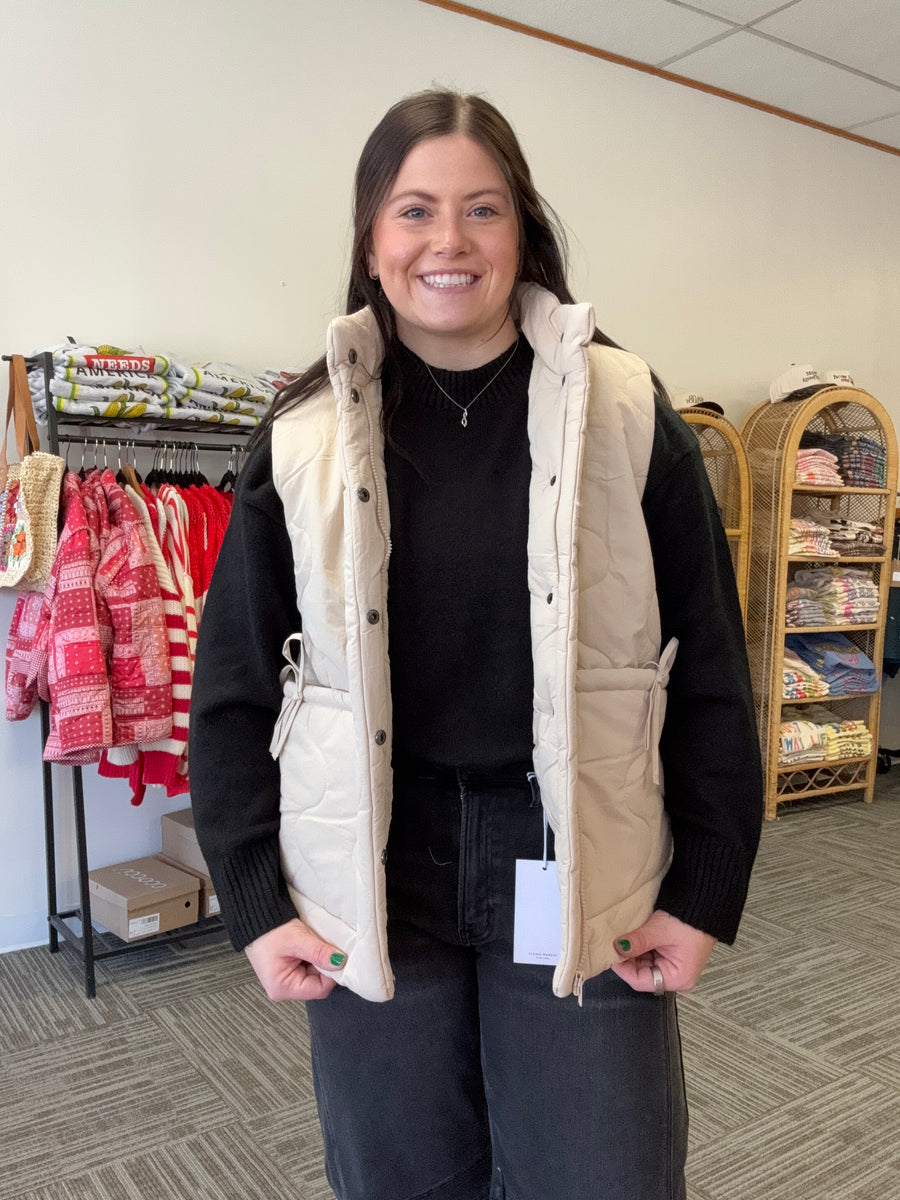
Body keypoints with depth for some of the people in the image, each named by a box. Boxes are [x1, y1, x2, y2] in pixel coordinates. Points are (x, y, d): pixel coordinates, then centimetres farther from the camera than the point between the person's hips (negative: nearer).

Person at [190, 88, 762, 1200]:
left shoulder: (626, 414, -3)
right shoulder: (304, 437, -1)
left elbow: (709, 673, -1)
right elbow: (233, 686, 3)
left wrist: (705, 893, -2)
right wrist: (254, 901, -1)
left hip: (582, 890, 0)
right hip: (370, 894, 1)